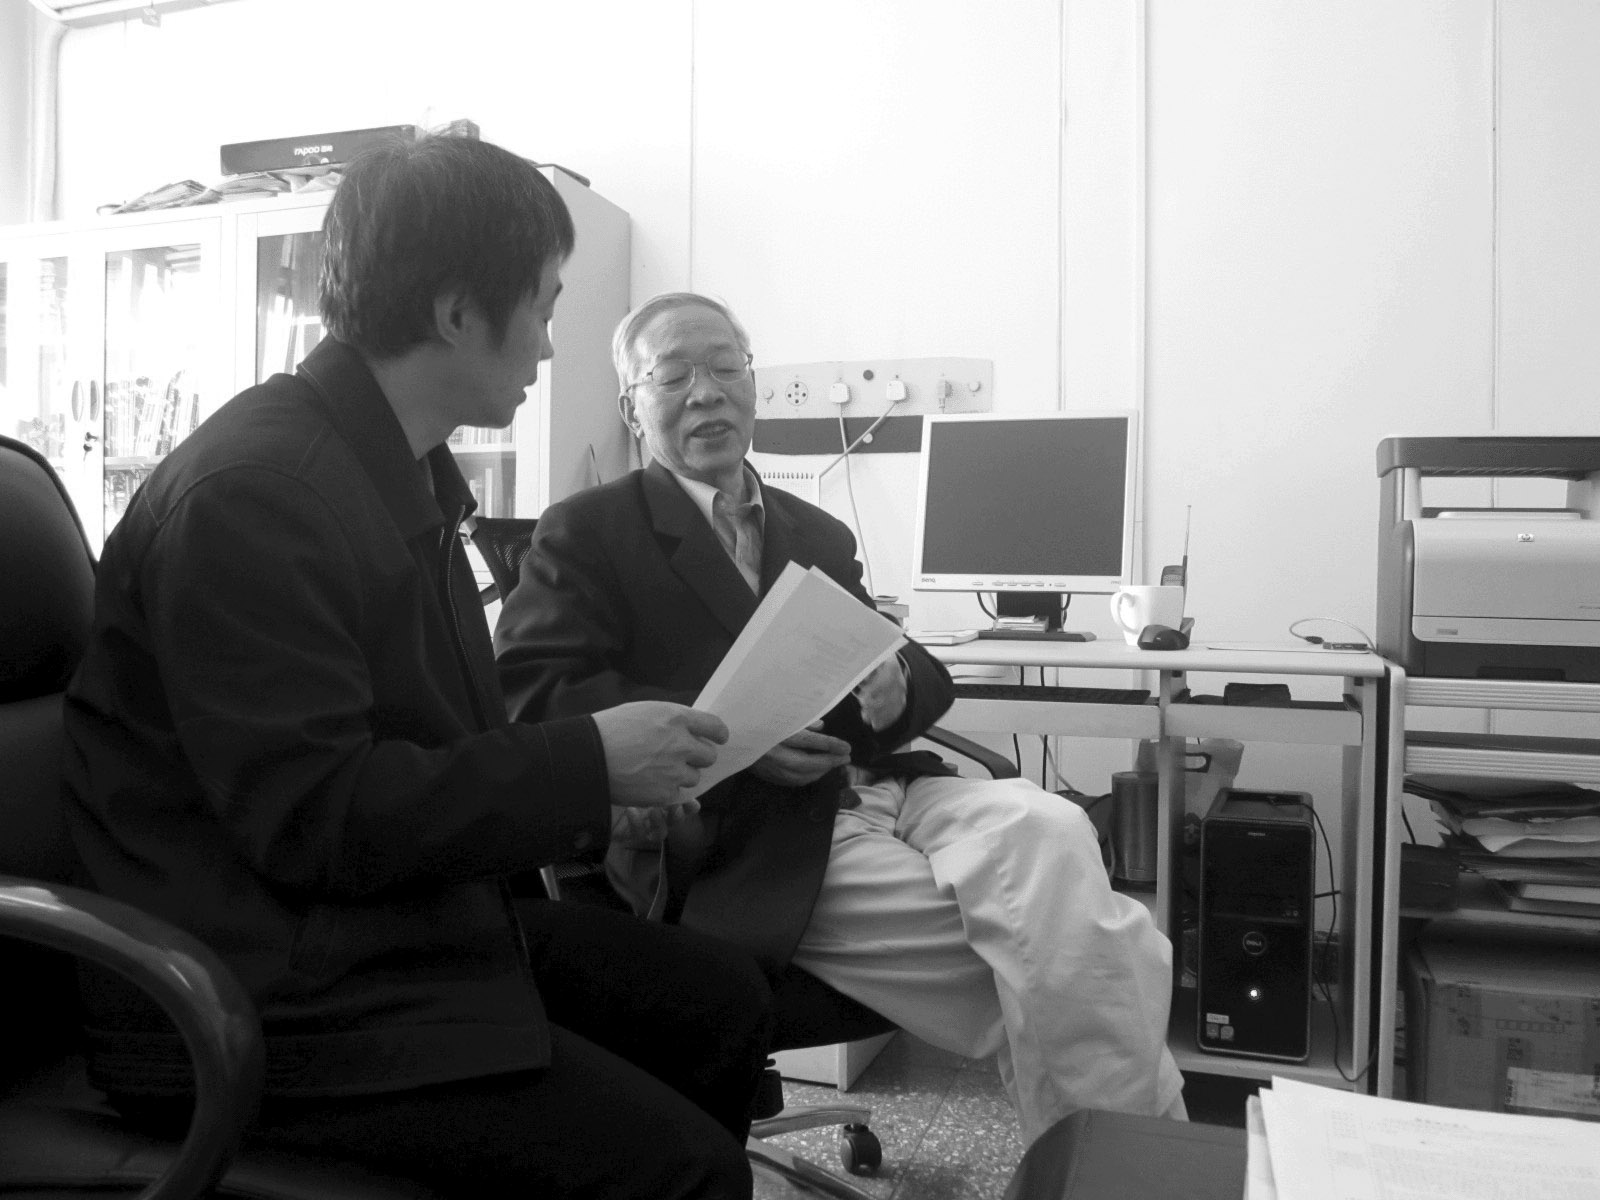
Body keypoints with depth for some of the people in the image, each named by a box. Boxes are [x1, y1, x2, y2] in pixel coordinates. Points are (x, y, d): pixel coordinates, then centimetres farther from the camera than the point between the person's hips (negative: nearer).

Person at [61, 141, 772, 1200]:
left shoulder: (407, 474, 9)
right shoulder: (250, 491, -21)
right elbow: (310, 816, -24)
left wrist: (596, 784, 1)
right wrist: (587, 763, -20)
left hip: (412, 924, 9)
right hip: (263, 1000, -9)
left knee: (724, 997, 6)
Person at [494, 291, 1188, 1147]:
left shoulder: (818, 533, 24)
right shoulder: (584, 533, 7)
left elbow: (918, 671, 20)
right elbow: (530, 696, -7)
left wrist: (898, 690, -8)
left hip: (882, 786, 6)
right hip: (750, 839, -5)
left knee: (1046, 829, -26)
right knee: (1050, 954, -21)